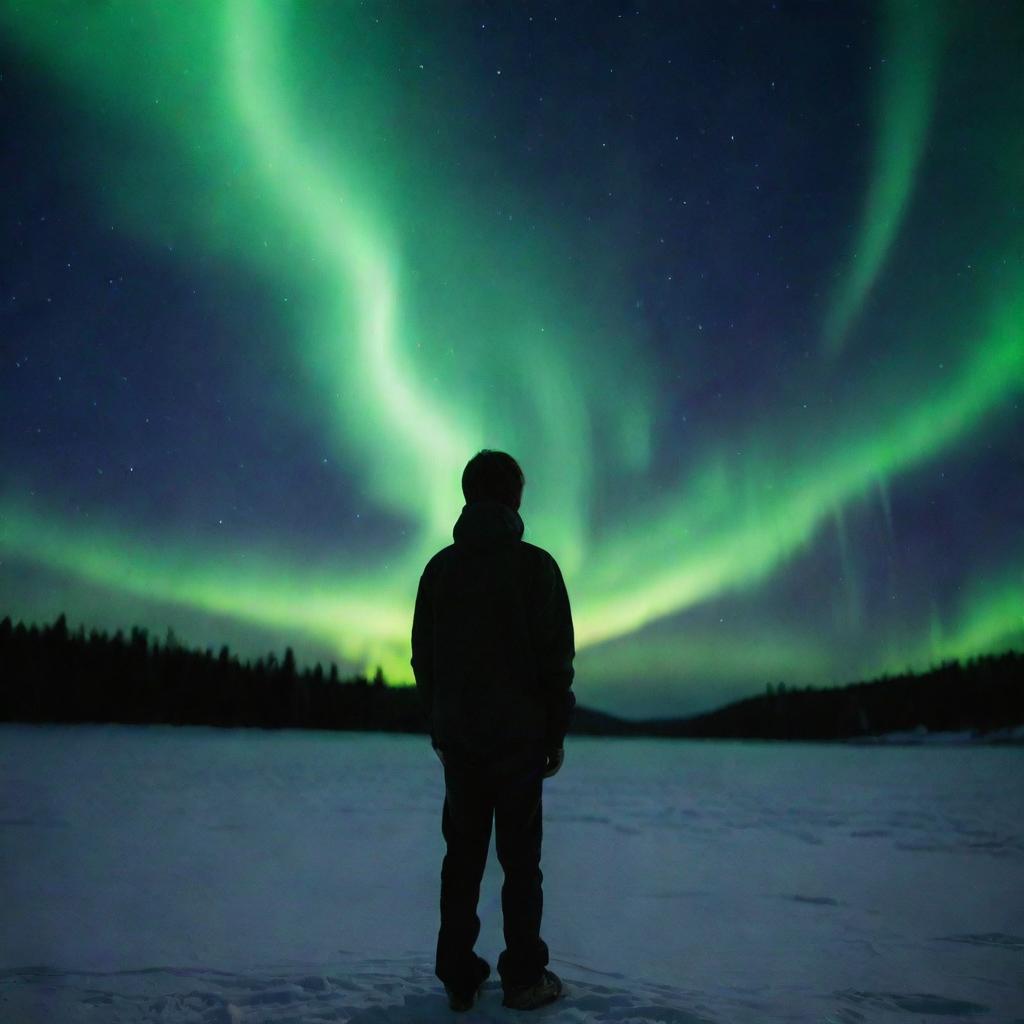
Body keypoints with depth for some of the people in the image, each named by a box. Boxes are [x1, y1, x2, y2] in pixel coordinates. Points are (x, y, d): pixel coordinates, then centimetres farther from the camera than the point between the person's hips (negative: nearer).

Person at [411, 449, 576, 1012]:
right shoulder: (534, 565, -8)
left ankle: (459, 976, 16)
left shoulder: (439, 567, 4)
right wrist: (557, 732, 0)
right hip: (519, 734, -3)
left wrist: (438, 725, 15)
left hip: (457, 735, 4)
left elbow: (422, 658, 7)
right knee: (520, 858, 6)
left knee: (463, 855, 11)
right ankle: (524, 978, 13)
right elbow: (556, 657, -9)